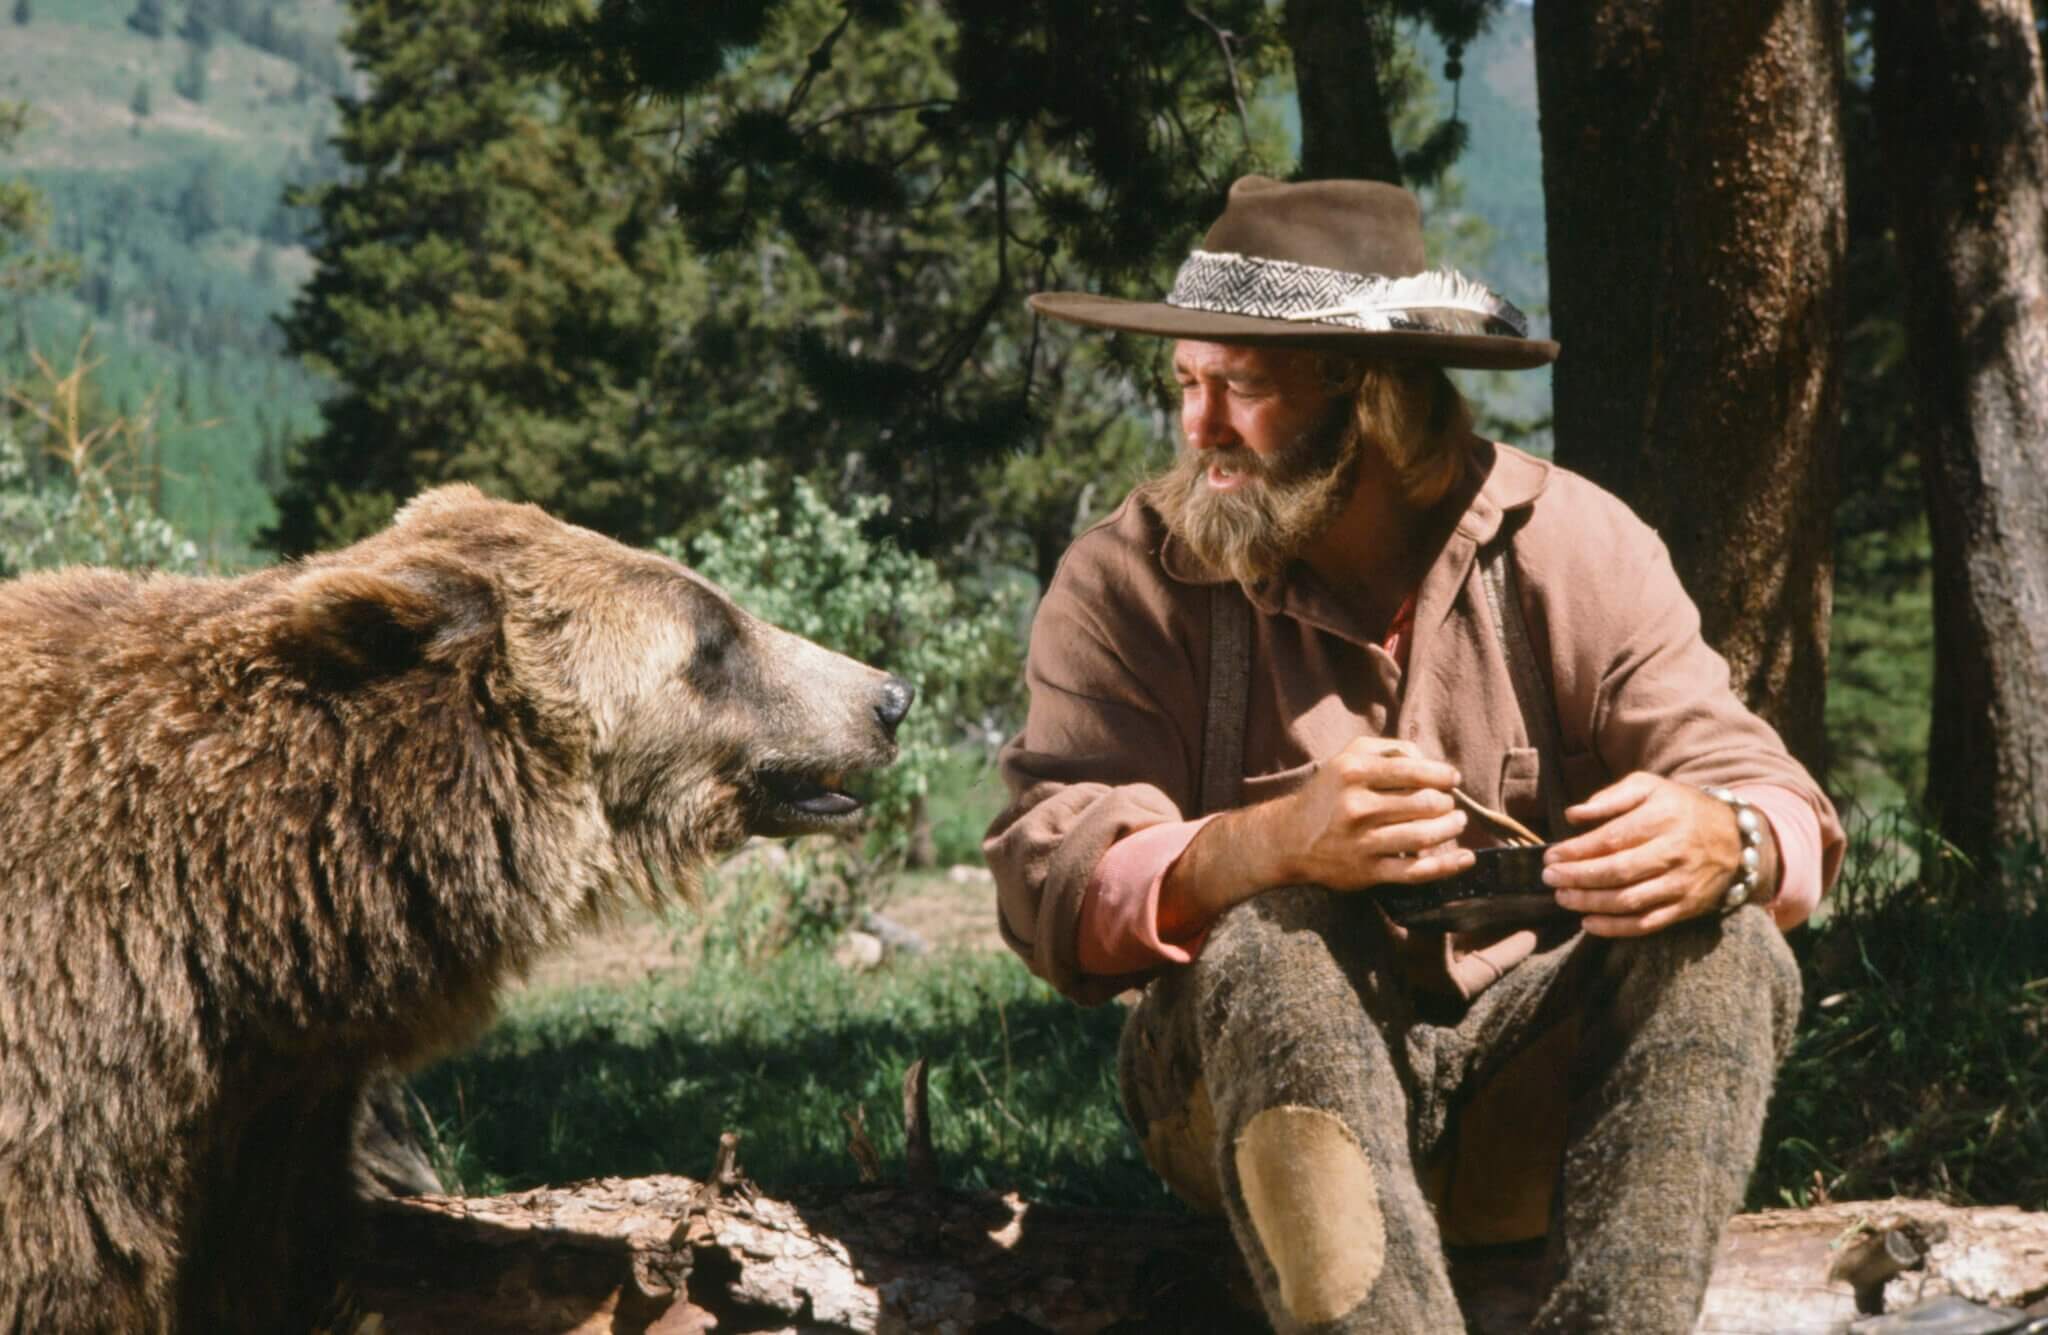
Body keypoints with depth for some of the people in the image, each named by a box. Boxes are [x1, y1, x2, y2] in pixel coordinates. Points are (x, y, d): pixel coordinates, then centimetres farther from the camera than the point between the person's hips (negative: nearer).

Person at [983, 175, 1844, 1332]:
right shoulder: (1127, 583, -4)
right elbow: (1052, 886, -17)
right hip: (1266, 1089, -1)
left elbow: (1783, 805, -9)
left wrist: (1718, 844, -36)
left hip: (1534, 1086, 2)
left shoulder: (1571, 548, -1)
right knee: (1273, 945, -33)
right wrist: (1273, 841, -38)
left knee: (1726, 951, -25)